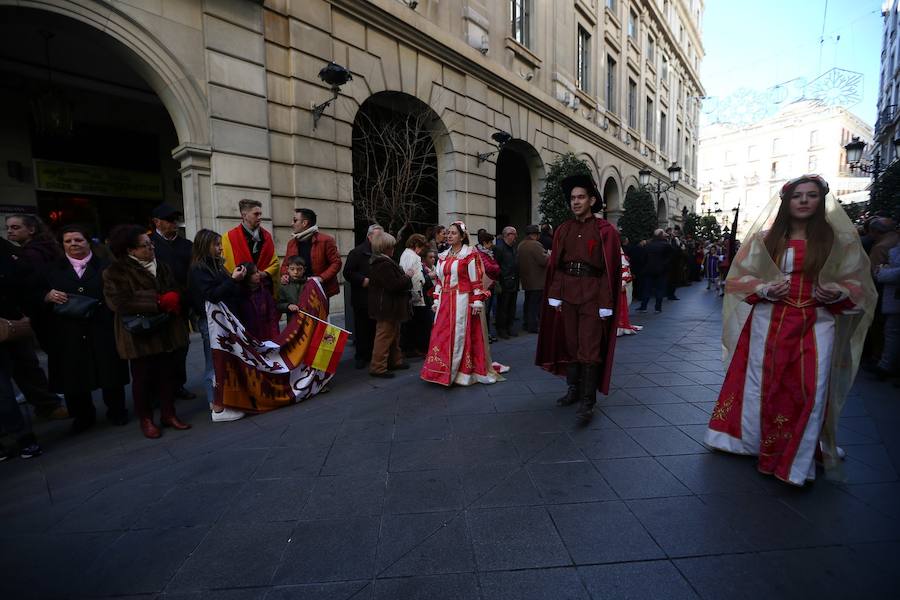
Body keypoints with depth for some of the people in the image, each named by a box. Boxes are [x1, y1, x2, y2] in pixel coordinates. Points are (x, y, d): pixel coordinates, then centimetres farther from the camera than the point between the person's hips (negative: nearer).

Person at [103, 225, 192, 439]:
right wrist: (158, 302, -19)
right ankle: (145, 419, 23)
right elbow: (120, 301, -18)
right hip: (140, 336, -5)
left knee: (168, 374, 10)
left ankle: (168, 413, 25)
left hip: (168, 331, 5)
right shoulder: (116, 272, -6)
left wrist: (173, 301, -10)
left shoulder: (160, 266, 12)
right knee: (143, 377, 8)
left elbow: (174, 291, 13)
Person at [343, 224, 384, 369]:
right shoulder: (357, 252, -3)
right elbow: (348, 273, -8)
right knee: (361, 328, 4)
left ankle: (373, 354, 21)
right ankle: (361, 356, 15)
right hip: (362, 298, -4)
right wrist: (363, 280, -17)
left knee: (375, 328, 9)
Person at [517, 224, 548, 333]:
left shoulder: (520, 245, 10)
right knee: (536, 304, -1)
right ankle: (532, 326, 2)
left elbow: (518, 261, 16)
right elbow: (544, 260, -23)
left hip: (526, 280, 9)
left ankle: (526, 323, 25)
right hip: (537, 280, -8)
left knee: (528, 303, 18)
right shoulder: (535, 245, -18)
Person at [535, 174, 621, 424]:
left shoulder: (605, 231, -4)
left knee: (589, 349, -3)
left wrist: (606, 305, -11)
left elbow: (611, 269, -7)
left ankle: (587, 403, 5)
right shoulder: (563, 230, 8)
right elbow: (554, 265, 7)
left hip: (592, 295, -4)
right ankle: (574, 389, 28)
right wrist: (554, 296, 1)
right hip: (566, 293, 4)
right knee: (570, 344, 12)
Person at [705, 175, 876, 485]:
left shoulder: (839, 239, 2)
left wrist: (838, 292, -15)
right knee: (764, 386, 10)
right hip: (769, 323, 1)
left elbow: (858, 282, 7)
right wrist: (763, 289, -13)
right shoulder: (765, 238, 3)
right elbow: (738, 276, 5)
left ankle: (798, 460, 15)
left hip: (815, 325, 0)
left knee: (809, 392, -2)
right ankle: (756, 441, 29)